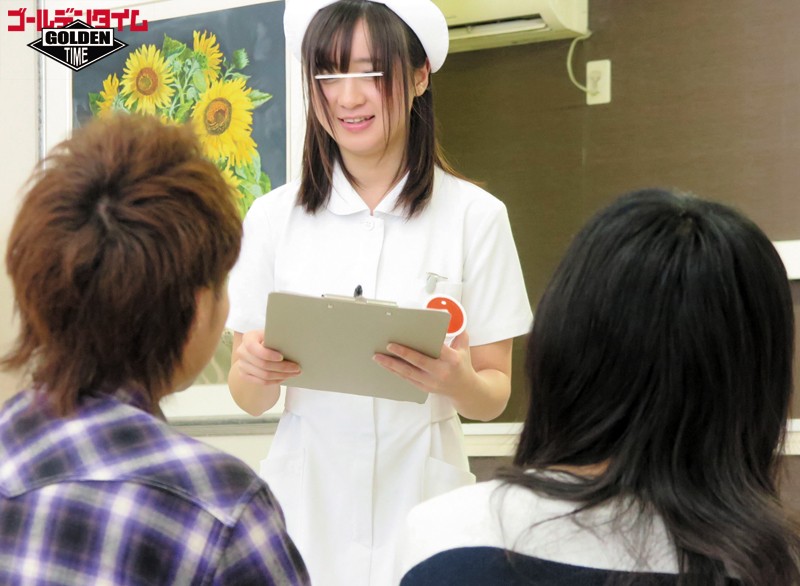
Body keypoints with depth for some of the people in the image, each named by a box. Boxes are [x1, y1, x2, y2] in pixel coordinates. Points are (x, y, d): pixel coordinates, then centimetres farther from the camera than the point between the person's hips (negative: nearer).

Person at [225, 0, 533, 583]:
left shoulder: (475, 215, -5)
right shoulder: (272, 217, 1)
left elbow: (495, 395, 0)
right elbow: (250, 399, 4)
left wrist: (459, 383, -22)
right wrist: (256, 369, -18)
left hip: (421, 496, -1)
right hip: (306, 499, 2)